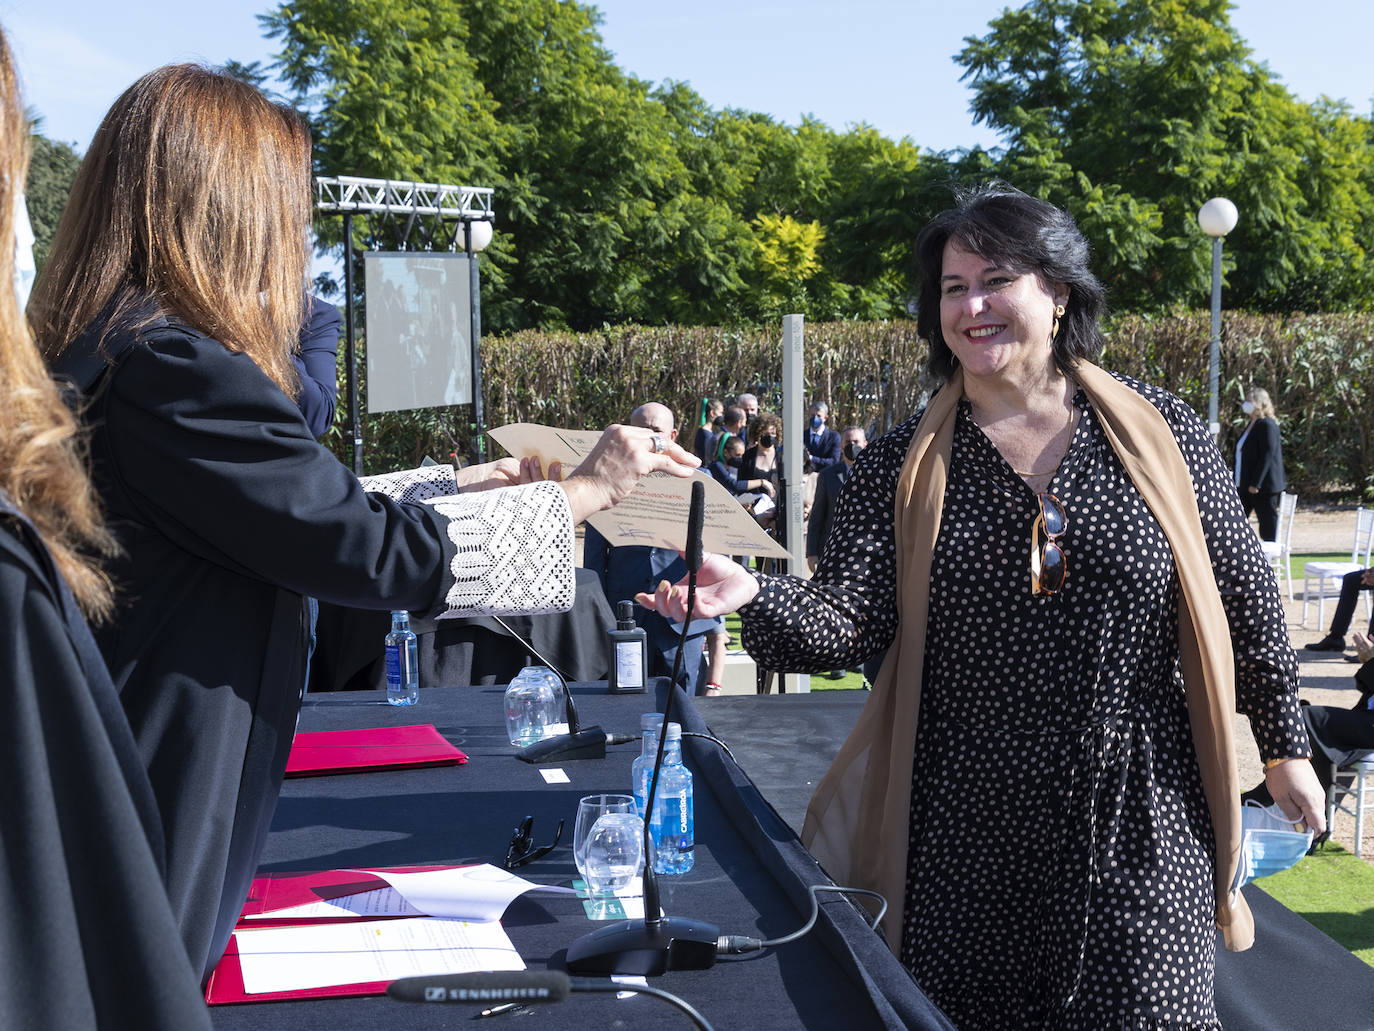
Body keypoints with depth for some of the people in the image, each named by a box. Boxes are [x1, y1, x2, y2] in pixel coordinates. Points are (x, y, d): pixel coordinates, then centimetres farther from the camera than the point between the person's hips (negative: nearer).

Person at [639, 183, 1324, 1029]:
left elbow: (1243, 593, 7)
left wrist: (1284, 742, 11)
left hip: (1140, 825, 0)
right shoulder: (905, 468, 0)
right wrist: (754, 596, -29)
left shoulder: (1161, 433, 0)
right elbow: (849, 620, -10)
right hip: (967, 833, 1)